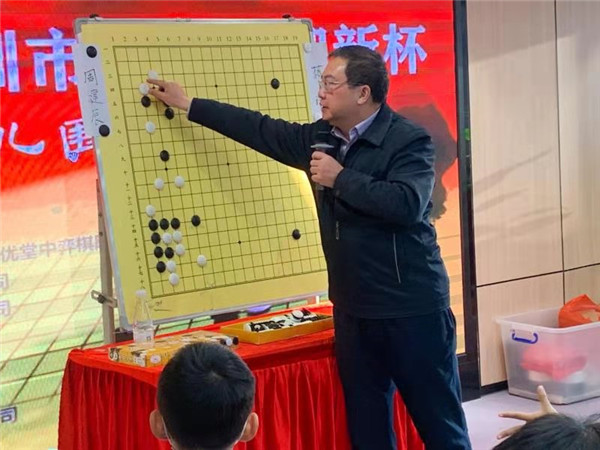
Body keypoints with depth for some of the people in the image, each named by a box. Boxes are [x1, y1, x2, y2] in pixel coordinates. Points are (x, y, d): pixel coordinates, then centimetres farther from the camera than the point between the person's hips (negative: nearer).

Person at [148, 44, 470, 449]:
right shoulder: (321, 137, 9)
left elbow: (407, 203, -26)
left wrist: (340, 179, -17)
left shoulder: (410, 140, -11)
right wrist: (188, 104, 22)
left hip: (412, 308, -7)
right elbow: (262, 130, 18)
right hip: (353, 308, 7)